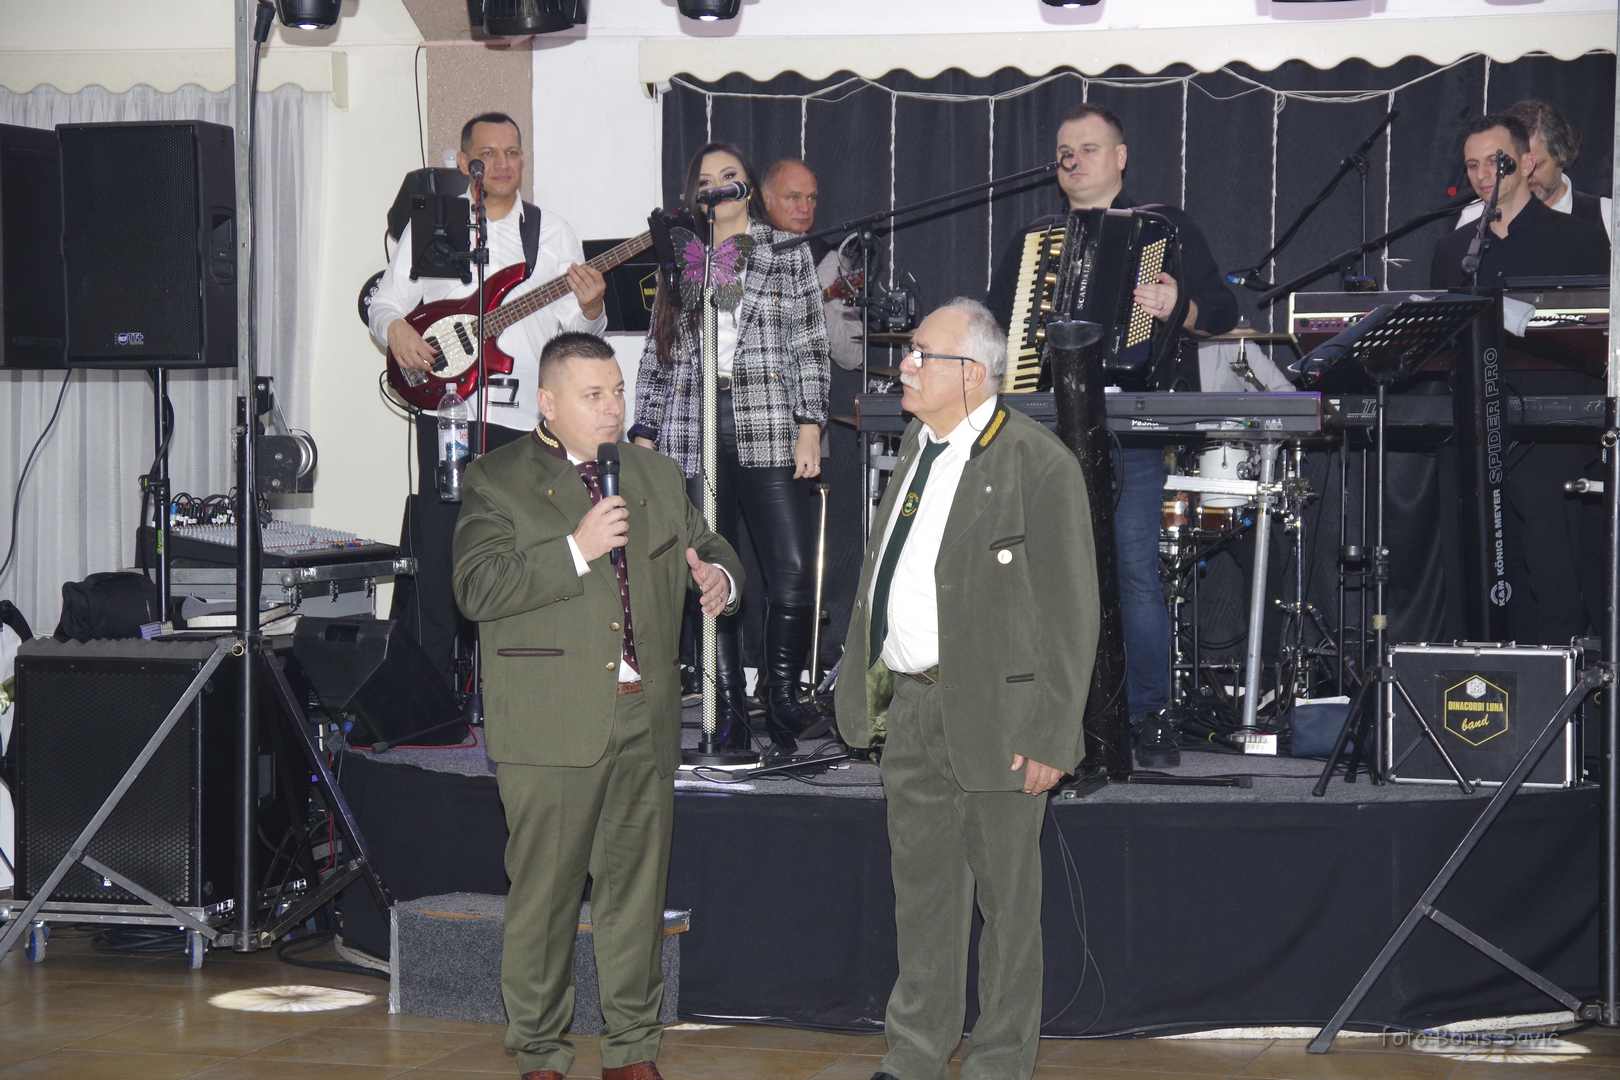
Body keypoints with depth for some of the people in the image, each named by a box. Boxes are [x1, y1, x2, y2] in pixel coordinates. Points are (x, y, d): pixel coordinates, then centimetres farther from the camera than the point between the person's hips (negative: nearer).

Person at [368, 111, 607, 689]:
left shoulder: (554, 232, 11)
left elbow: (575, 332, 7)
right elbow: (385, 301, 12)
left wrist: (589, 310, -15)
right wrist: (395, 329, -10)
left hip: (530, 419, 1)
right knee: (433, 548, -5)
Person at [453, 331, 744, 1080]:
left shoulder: (657, 477, 15)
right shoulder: (497, 481, -3)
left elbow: (709, 550, 23)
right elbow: (478, 589, -14)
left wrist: (719, 578, -2)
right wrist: (576, 549, -22)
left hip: (645, 721, 5)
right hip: (552, 729, -5)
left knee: (637, 887, 10)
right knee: (545, 893, 1)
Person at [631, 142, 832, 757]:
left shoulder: (787, 254, 10)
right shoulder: (678, 262, 15)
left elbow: (810, 348, 6)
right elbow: (657, 356, 16)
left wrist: (810, 426, -3)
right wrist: (644, 434, 9)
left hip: (768, 434, -2)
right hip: (691, 438, 2)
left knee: (793, 573, -11)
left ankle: (782, 700, 2)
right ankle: (729, 712, 3)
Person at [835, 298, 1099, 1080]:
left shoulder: (1039, 464, -14)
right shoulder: (918, 447, 11)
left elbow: (1070, 611, -14)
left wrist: (1049, 736, -16)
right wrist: (869, 685, 15)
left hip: (994, 717, -7)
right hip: (912, 706, 8)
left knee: (1005, 898, 5)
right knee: (921, 888, 17)